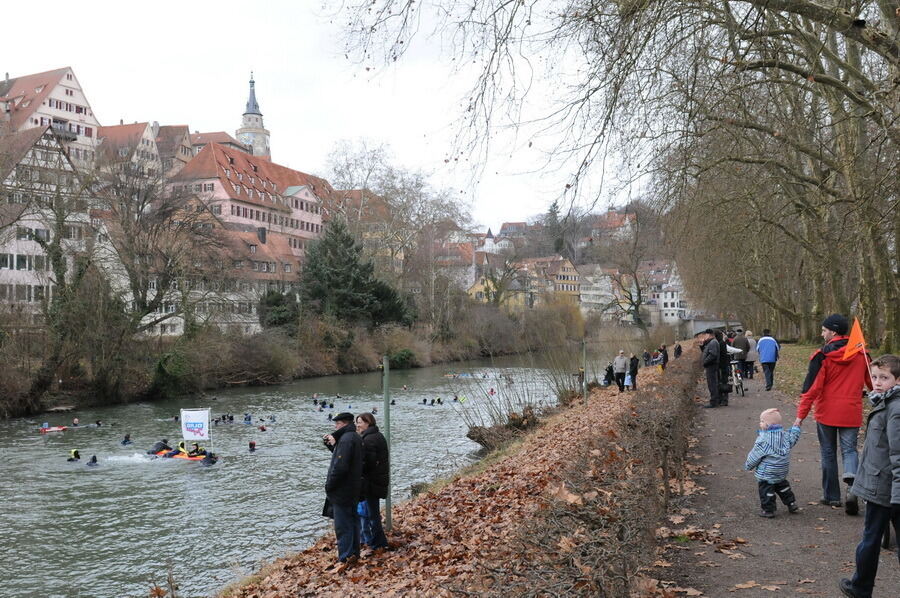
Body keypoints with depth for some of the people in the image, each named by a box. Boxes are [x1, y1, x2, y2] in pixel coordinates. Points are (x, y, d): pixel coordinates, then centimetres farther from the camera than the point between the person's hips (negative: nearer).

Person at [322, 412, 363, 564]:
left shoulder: (346, 439, -21)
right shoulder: (356, 438, 12)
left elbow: (340, 467, -27)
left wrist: (329, 486, -17)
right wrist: (332, 445, 3)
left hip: (342, 490, -10)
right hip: (353, 490, 10)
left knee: (342, 526, -3)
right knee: (352, 521, 18)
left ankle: (345, 558, 2)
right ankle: (354, 553, 27)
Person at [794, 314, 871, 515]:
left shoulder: (823, 356, -11)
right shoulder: (861, 354, 2)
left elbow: (812, 388, -14)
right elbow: (872, 382, 11)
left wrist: (801, 414, -9)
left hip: (826, 413, -2)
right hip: (851, 413, 2)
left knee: (828, 453, 11)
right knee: (849, 450, 9)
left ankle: (832, 496, 17)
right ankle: (852, 486, -15)